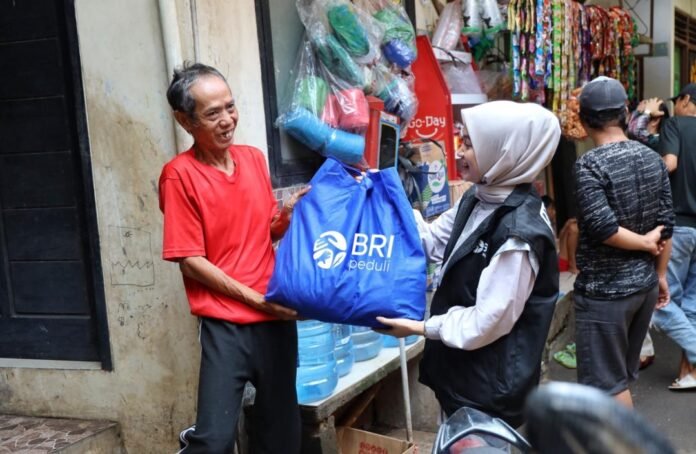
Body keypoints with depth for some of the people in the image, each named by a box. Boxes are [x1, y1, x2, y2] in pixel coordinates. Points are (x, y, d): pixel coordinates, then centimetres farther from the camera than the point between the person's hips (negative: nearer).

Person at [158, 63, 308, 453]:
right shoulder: (180, 175, -10)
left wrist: (288, 214, -6)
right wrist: (255, 298, -12)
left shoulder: (254, 158, 7)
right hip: (225, 325, -5)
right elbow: (190, 260, -11)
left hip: (277, 317, 5)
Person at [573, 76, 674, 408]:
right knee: (624, 374, 21)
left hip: (604, 290, -7)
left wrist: (645, 242, -10)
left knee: (607, 382, 5)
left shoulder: (590, 164, -17)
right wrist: (660, 274, 15)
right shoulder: (652, 158, 2)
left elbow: (602, 228, -26)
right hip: (645, 282, 7)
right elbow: (666, 224, 5)